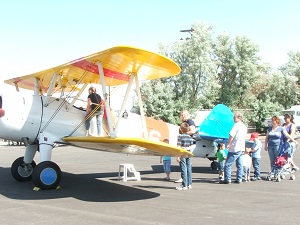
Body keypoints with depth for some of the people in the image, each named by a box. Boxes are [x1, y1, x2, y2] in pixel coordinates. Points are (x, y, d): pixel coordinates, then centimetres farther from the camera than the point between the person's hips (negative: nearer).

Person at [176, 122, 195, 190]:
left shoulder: (180, 136, -9)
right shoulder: (190, 137, 8)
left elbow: (178, 147, -13)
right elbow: (192, 146, 6)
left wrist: (178, 156, -12)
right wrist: (187, 148, -3)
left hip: (182, 155, -5)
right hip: (188, 155, 6)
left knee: (184, 170, -4)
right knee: (189, 170, 10)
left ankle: (184, 185, -3)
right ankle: (189, 184, 15)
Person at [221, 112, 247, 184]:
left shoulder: (236, 125, -13)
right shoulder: (244, 127, 14)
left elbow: (231, 135, -20)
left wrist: (228, 144, -9)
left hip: (234, 148, -9)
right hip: (241, 148, 9)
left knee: (228, 164, -4)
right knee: (239, 165, 13)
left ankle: (227, 179, -5)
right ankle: (239, 179, 14)